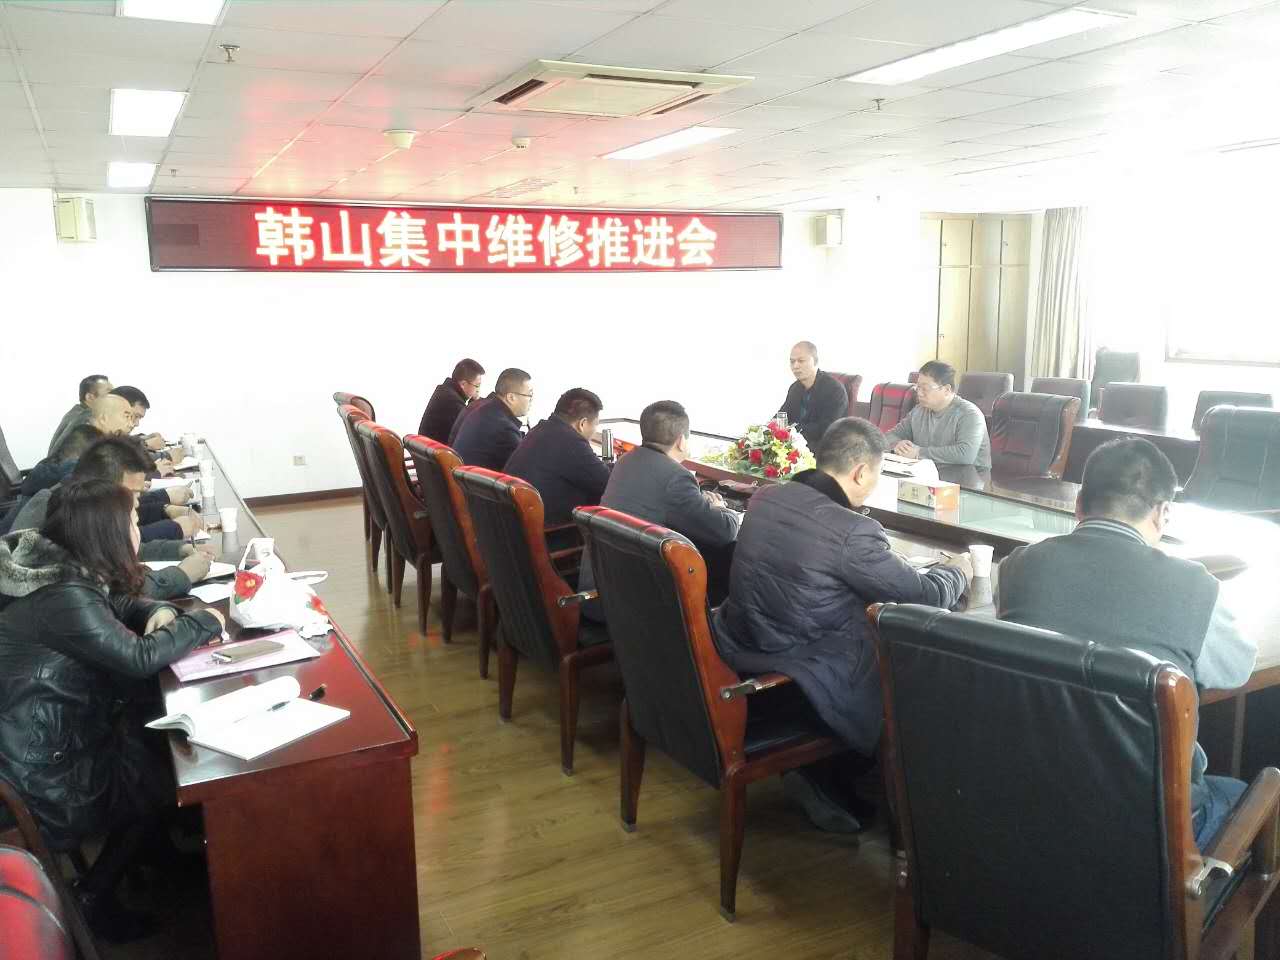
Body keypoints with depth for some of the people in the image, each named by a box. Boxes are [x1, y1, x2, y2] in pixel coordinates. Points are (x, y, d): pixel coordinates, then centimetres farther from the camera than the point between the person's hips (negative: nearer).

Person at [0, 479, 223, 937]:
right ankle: (93, 900, 21)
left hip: (57, 731, 8)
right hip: (48, 769, -8)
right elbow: (139, 657, -27)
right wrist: (203, 621, -14)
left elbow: (116, 607, 13)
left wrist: (159, 611, -8)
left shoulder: (59, 567, -2)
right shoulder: (63, 598, -30)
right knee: (167, 780, 7)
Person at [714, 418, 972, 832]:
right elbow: (927, 596, -11)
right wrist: (958, 569, 10)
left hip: (739, 654, 8)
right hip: (794, 681, -8)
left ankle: (823, 779, 26)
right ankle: (825, 778, 22)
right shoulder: (853, 531, -23)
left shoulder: (766, 498, -2)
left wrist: (883, 559, 23)